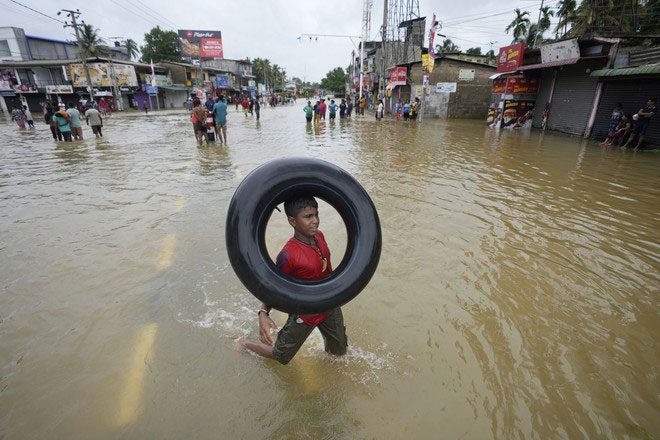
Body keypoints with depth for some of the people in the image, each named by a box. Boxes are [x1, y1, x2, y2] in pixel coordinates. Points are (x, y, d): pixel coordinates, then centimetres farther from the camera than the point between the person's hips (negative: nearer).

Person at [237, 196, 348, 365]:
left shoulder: (319, 236, -11)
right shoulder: (288, 255, -32)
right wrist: (263, 313, -31)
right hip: (305, 313, -6)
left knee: (340, 352, 22)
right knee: (280, 357, 17)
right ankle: (245, 343, 41)